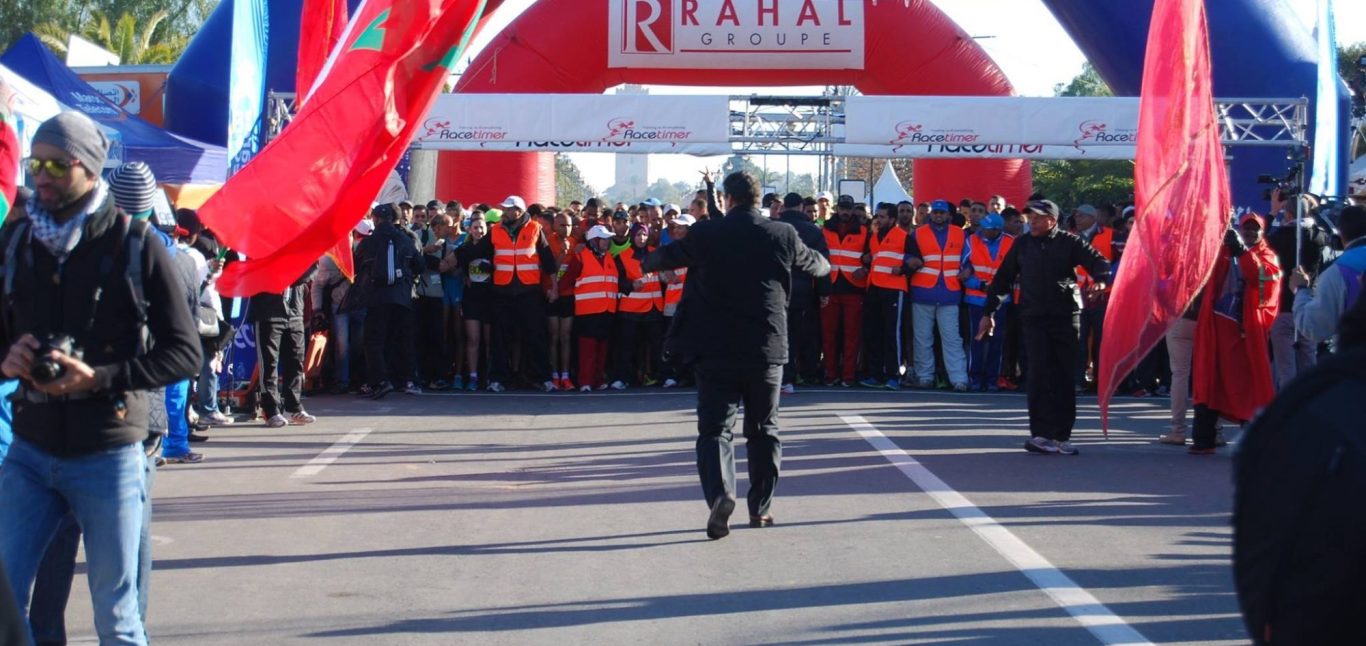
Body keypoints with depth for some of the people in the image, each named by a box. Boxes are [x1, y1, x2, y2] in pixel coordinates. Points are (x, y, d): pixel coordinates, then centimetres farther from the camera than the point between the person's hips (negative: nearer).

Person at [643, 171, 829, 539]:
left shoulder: (706, 235, -4)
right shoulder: (783, 236, 0)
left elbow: (667, 257, 15)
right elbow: (813, 265, 20)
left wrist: (647, 264, 39)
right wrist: (825, 264, 45)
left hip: (715, 350, -2)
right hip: (766, 350, 2)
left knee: (715, 427, -1)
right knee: (763, 429, 15)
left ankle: (720, 492, -24)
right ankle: (760, 508, 19)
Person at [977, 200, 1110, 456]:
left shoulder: (1070, 243, 3)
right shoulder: (1021, 245, 10)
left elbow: (1098, 261, -5)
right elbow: (1003, 279, 15)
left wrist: (1101, 279, -28)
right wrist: (988, 312, 13)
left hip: (1066, 316, -1)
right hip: (1034, 318, 1)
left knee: (1066, 375, 3)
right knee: (1039, 374, -9)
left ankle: (1062, 435, 10)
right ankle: (1040, 433, -8)